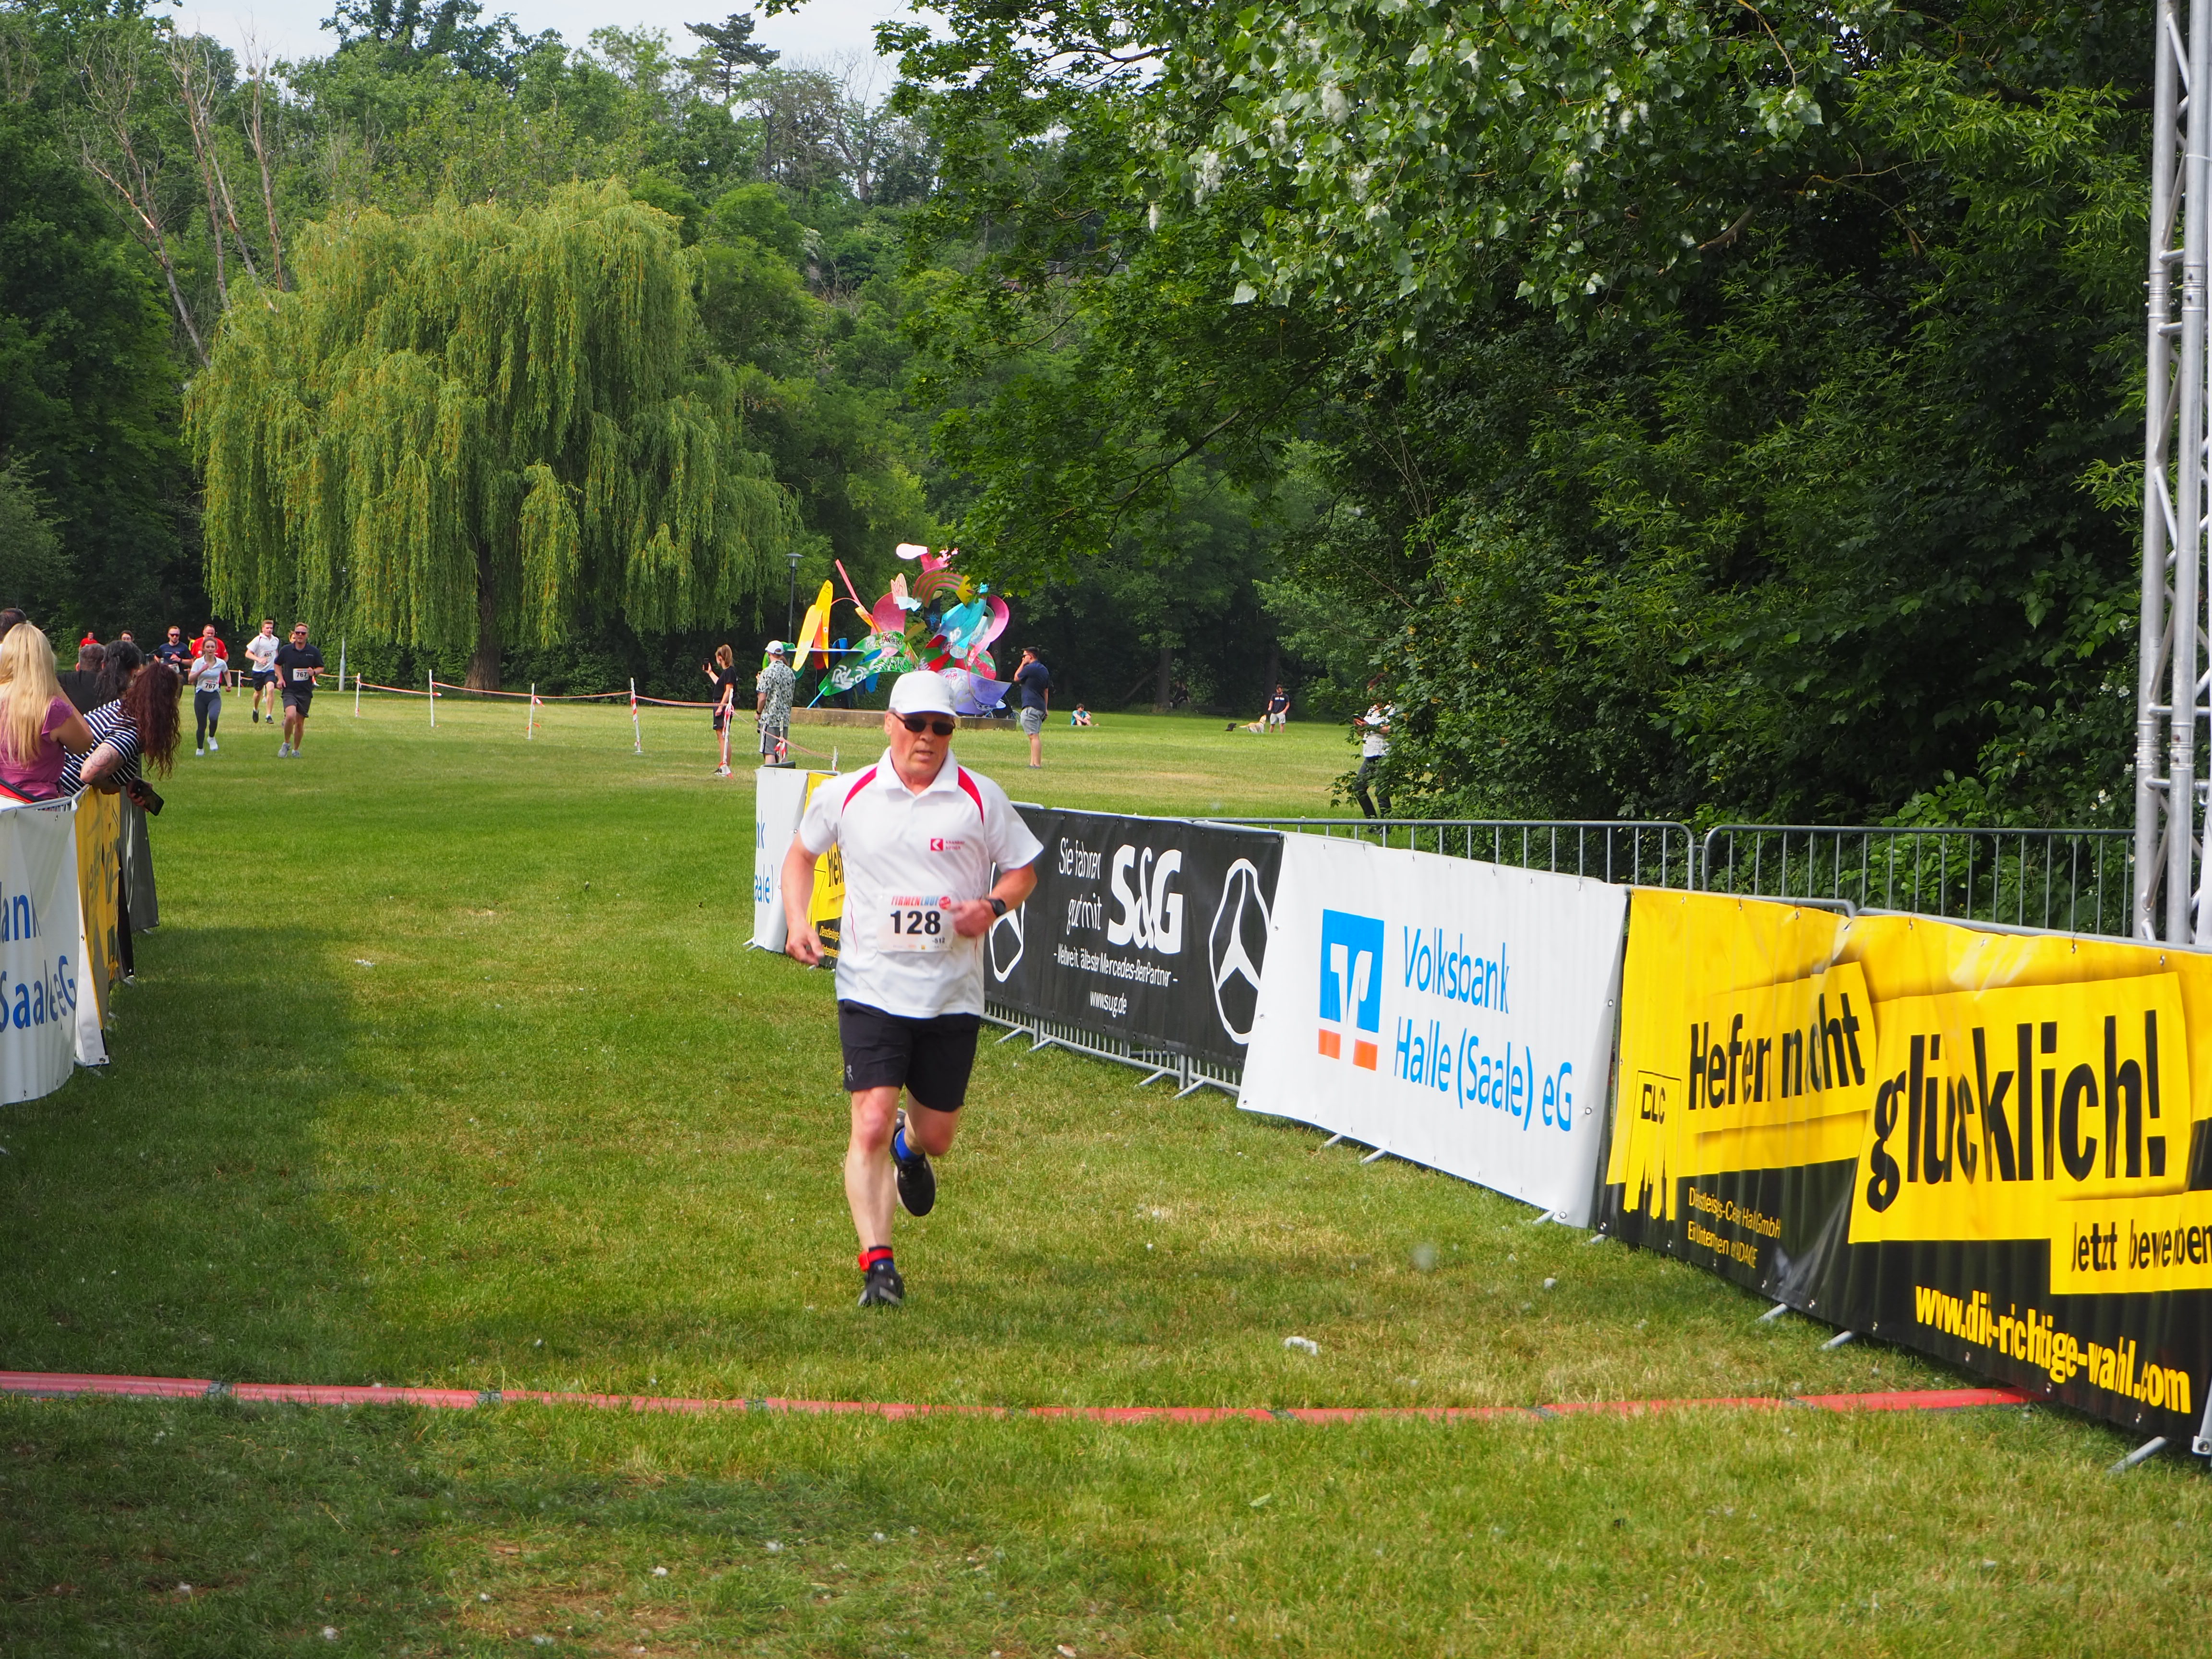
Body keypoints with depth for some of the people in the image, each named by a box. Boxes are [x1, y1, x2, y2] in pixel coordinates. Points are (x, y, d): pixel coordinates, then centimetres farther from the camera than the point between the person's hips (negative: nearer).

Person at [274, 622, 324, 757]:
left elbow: (321, 668, 12)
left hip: (306, 692, 2)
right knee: (291, 716, -24)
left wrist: (315, 672, -11)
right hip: (289, 690, -2)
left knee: (300, 722, 7)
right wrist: (280, 678, 0)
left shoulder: (314, 652, 1)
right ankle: (287, 743, -1)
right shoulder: (285, 650, 0)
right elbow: (278, 664, 16)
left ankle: (296, 750, 25)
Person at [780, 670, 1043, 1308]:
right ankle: (877, 1264, -9)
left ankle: (910, 1147, 48)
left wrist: (992, 906, -12)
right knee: (870, 1125, -14)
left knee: (936, 1136, 9)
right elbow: (801, 853, 18)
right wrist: (797, 921, 2)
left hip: (952, 993, 1)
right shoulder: (845, 796, 1)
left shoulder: (981, 798, -1)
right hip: (871, 986, -1)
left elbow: (1024, 868, 9)